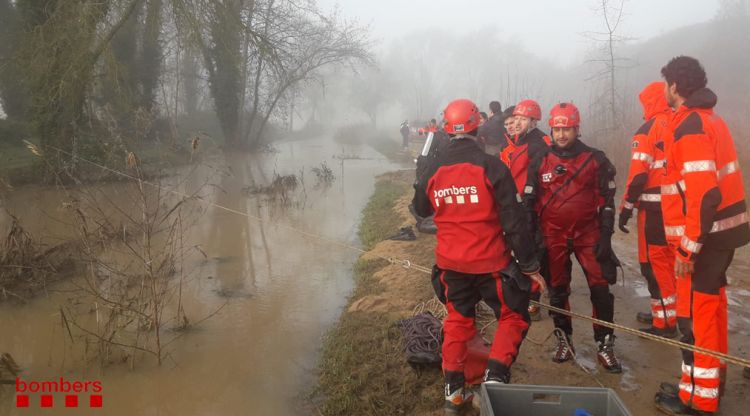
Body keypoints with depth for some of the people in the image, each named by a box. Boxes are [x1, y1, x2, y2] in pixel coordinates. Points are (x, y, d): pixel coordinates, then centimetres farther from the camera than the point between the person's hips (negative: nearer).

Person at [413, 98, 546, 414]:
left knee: (458, 320, 19)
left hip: (450, 263, 4)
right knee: (513, 317, 14)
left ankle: (453, 389, 22)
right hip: (490, 262, -4)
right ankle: (496, 375, -3)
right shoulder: (490, 166, -14)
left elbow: (421, 209, 16)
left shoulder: (434, 170, -2)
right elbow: (514, 220, -13)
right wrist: (529, 264, -6)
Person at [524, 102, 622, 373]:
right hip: (553, 235, 1)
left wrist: (605, 236, -4)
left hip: (588, 233, -1)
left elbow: (606, 201, 1)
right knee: (557, 289, 9)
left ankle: (605, 345, 9)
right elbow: (530, 201, 5)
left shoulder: (595, 160, -1)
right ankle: (564, 340, 25)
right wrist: (533, 236, 0)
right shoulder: (540, 162, 2)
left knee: (601, 288, -4)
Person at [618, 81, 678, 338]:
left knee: (655, 264, 0)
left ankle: (665, 323, 4)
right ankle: (669, 312, 29)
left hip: (656, 207, -8)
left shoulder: (649, 130, -11)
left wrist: (626, 208, -10)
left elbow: (639, 174, -17)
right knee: (672, 260, 18)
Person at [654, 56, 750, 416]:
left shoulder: (690, 126, -18)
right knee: (710, 303, 21)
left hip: (706, 234, -10)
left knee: (694, 313, -2)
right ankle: (713, 377, 36)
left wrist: (688, 248, -22)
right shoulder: (710, 119, 14)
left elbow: (703, 193, -26)